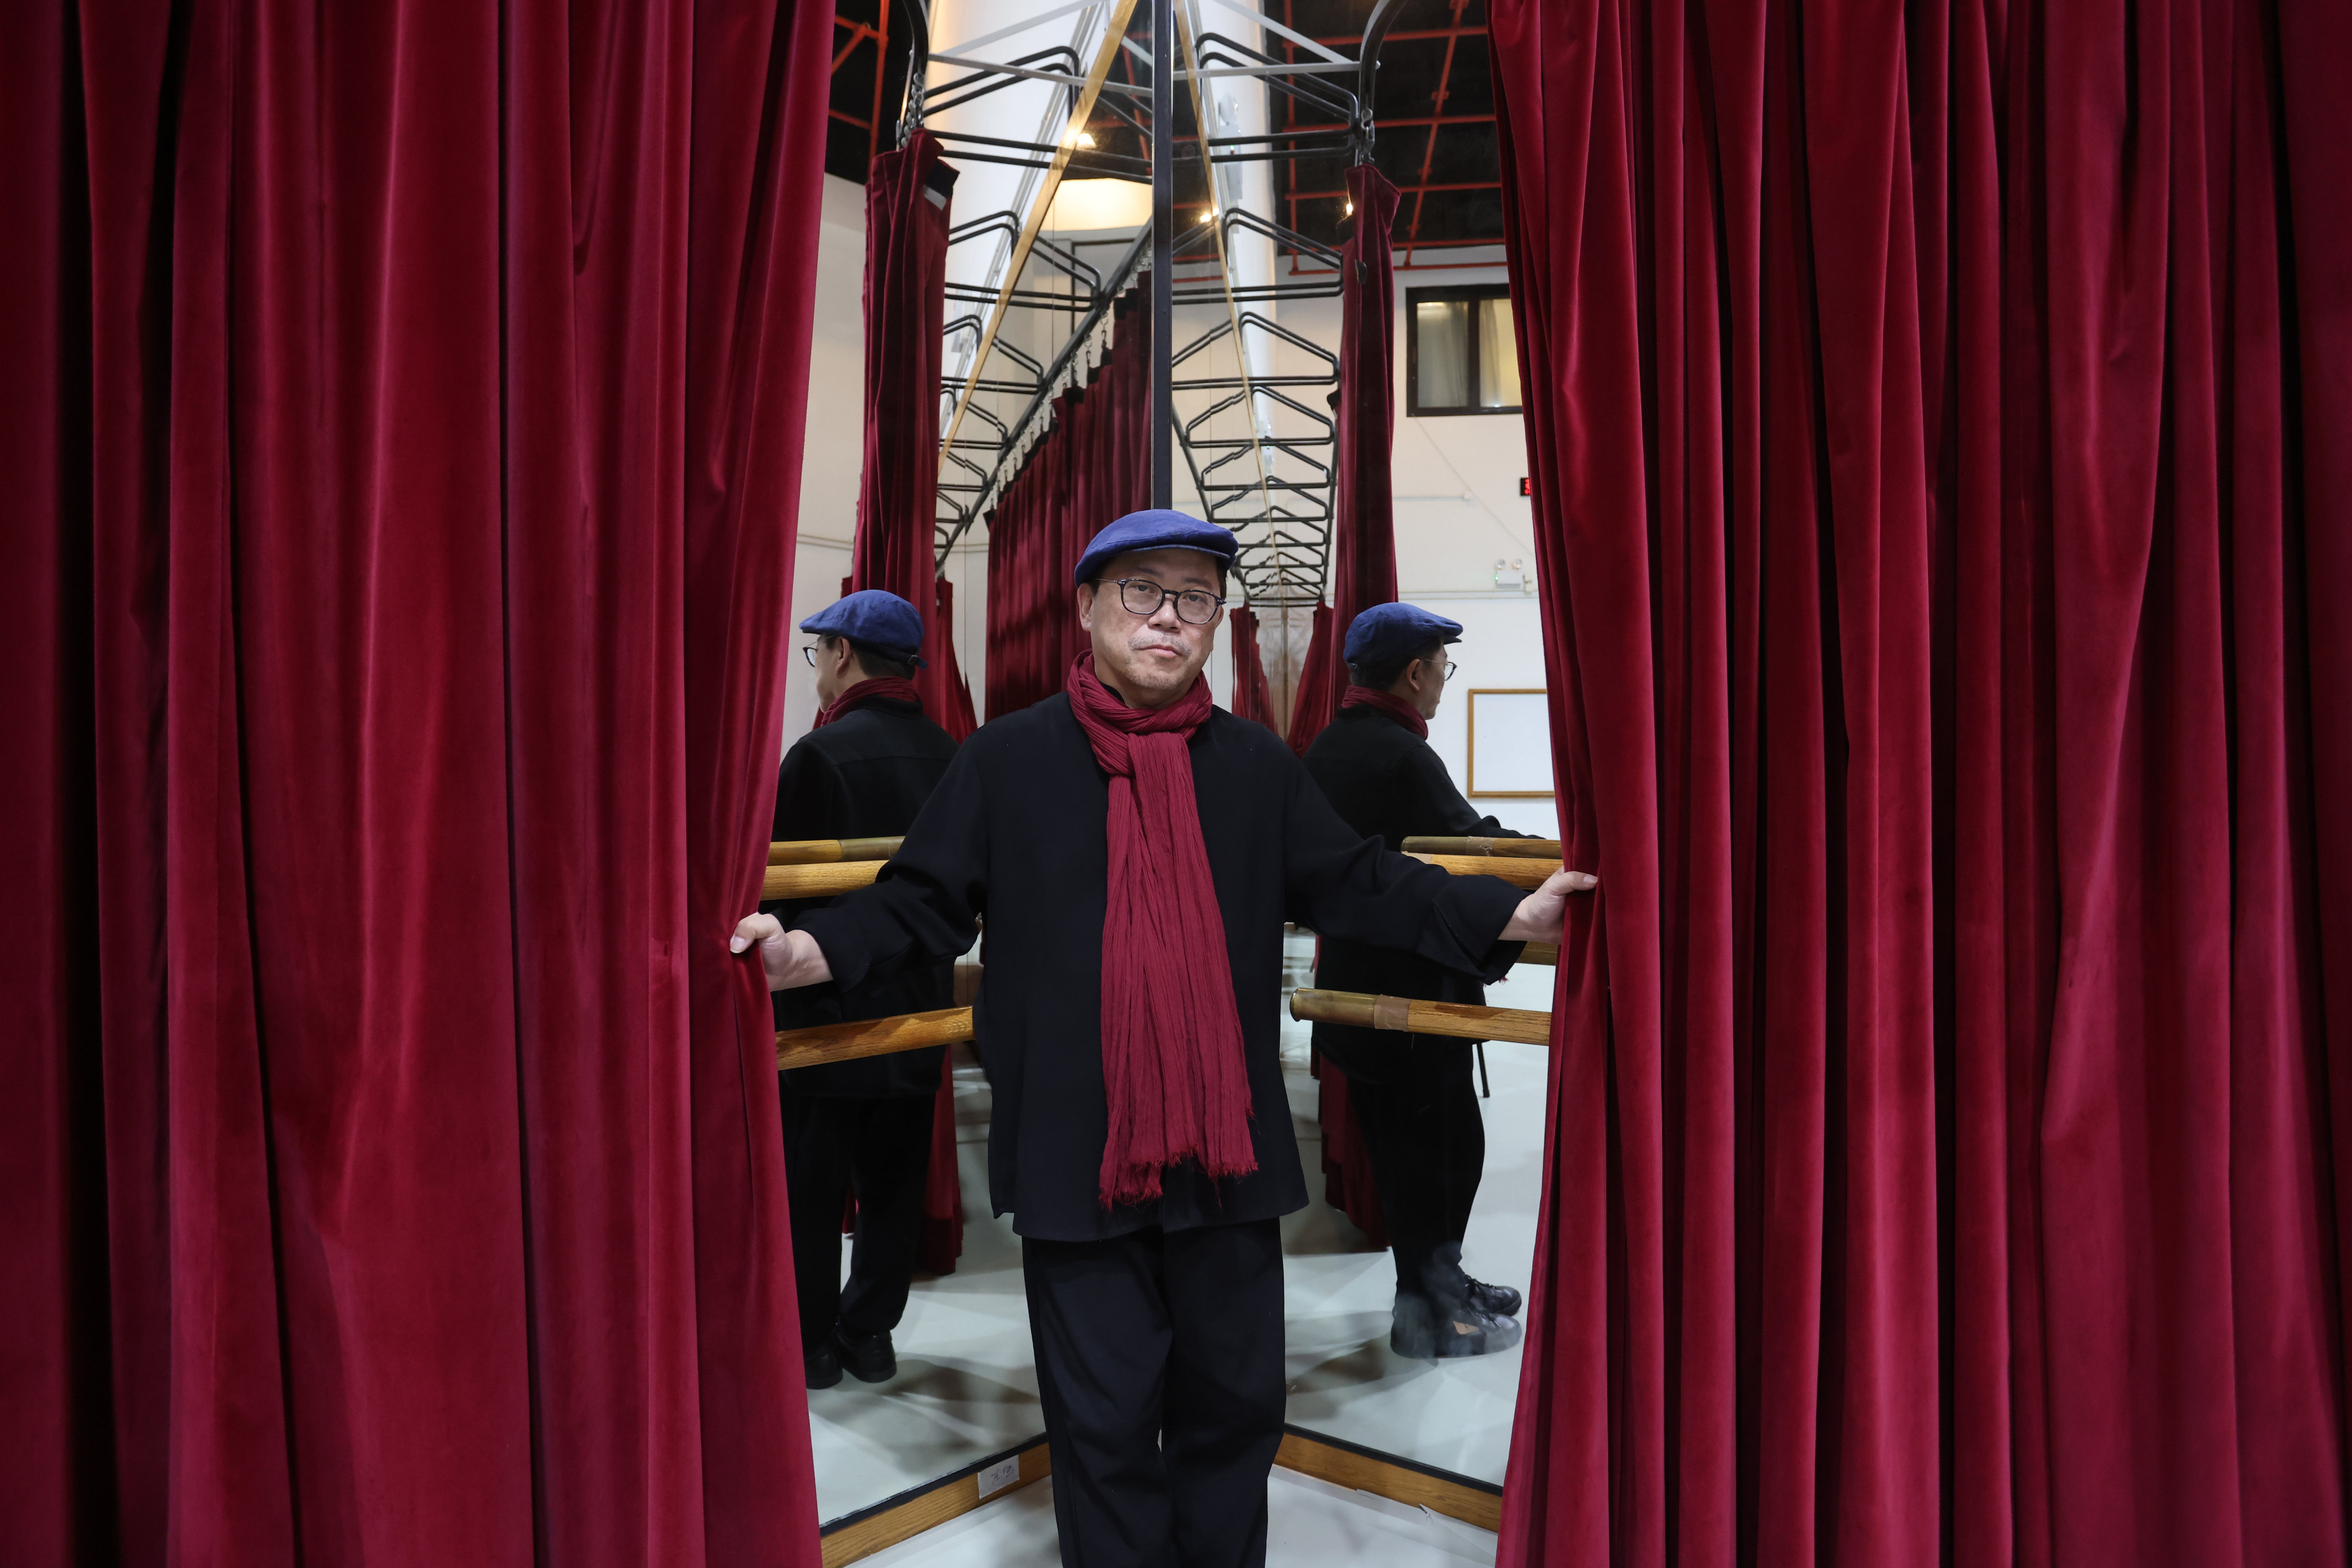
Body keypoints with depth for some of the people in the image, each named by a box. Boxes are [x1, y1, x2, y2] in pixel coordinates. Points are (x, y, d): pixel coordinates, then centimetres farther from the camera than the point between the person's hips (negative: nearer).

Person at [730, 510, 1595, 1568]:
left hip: (1228, 1154, 3)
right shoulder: (1007, 760, 0)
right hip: (1076, 1156, -2)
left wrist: (1510, 916, 0)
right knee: (1101, 1423, 11)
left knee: (1235, 1404, 17)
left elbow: (1360, 886, 10)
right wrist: (810, 949, -18)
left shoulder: (1257, 765, 7)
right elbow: (921, 903, 0)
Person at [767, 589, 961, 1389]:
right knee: (893, 1182, 15)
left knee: (808, 1187, 10)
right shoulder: (948, 754, 1)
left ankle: (810, 1342, 21)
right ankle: (871, 1331, 26)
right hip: (919, 1008, 6)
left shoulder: (820, 753, -17)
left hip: (825, 1009, -5)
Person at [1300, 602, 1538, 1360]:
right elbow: (1466, 848, -19)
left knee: (1399, 1144, 17)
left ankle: (1437, 1284, 31)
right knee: (1443, 1142, 3)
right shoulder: (1402, 756, -20)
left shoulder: (1327, 747, 9)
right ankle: (1430, 1311, 13)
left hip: (1354, 976, 9)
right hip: (1414, 983, -9)